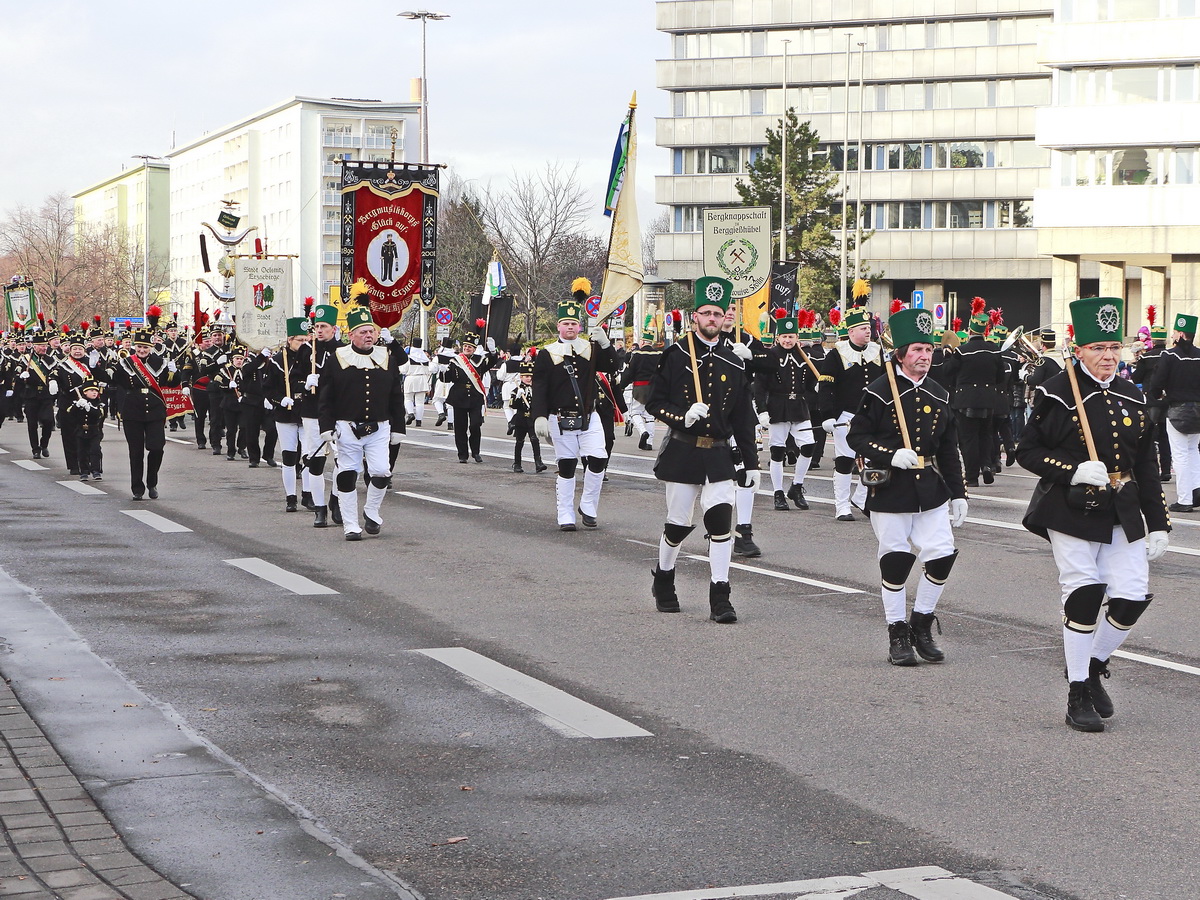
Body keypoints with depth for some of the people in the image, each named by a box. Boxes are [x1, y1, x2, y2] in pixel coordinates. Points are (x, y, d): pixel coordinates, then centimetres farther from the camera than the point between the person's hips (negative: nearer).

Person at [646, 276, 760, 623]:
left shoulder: (734, 363, 8)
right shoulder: (675, 356, -1)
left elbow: (744, 418, 11)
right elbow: (654, 402, 0)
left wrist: (751, 463, 9)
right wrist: (682, 417, -18)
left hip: (719, 455, 2)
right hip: (682, 452, -2)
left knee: (721, 519, -13)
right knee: (678, 524, 5)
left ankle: (720, 598, -9)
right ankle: (663, 578, 33)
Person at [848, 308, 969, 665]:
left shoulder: (939, 395, 9)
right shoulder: (879, 392, -7)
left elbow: (949, 449, 14)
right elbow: (856, 437, -7)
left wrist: (958, 494, 11)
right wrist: (892, 456, -20)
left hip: (931, 489, 4)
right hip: (890, 491, -4)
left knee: (943, 555, -3)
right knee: (895, 561, 1)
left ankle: (921, 624, 16)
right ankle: (898, 635, 14)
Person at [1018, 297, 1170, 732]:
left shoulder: (1132, 397, 10)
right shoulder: (1056, 393, -5)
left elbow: (1147, 466, 13)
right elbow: (1027, 451, -4)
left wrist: (1157, 523, 9)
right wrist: (1073, 471, -19)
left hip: (1123, 514, 5)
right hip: (1072, 511, -5)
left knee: (1133, 597, -3)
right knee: (1083, 595, -6)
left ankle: (1094, 667, 23)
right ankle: (1078, 695, 8)